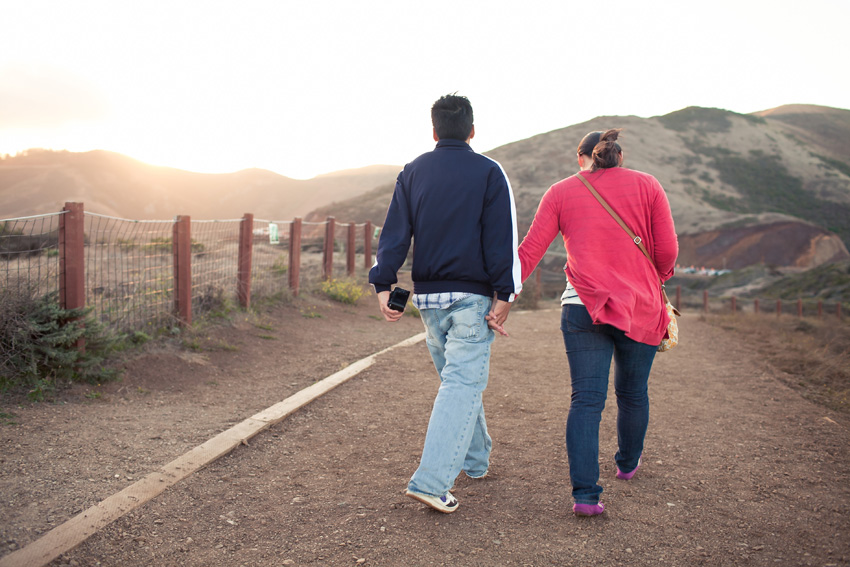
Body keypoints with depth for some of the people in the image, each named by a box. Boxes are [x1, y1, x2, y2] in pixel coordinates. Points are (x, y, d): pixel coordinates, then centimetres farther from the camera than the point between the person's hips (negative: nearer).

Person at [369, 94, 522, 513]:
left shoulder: (412, 172, 8)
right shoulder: (488, 172, -2)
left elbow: (395, 233, 1)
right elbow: (501, 238, -8)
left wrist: (383, 284, -1)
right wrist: (505, 292, -7)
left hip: (428, 295, 5)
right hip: (471, 297, -4)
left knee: (457, 377, 19)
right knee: (463, 382, -5)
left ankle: (475, 459, 33)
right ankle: (430, 481, -12)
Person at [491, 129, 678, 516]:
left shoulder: (561, 192, 6)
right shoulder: (647, 186, 6)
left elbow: (530, 250, -2)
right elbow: (667, 251, 1)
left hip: (582, 307, -1)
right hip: (641, 308, 1)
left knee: (586, 400, 1)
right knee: (632, 392, 20)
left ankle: (585, 494, -6)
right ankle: (628, 464, 42)